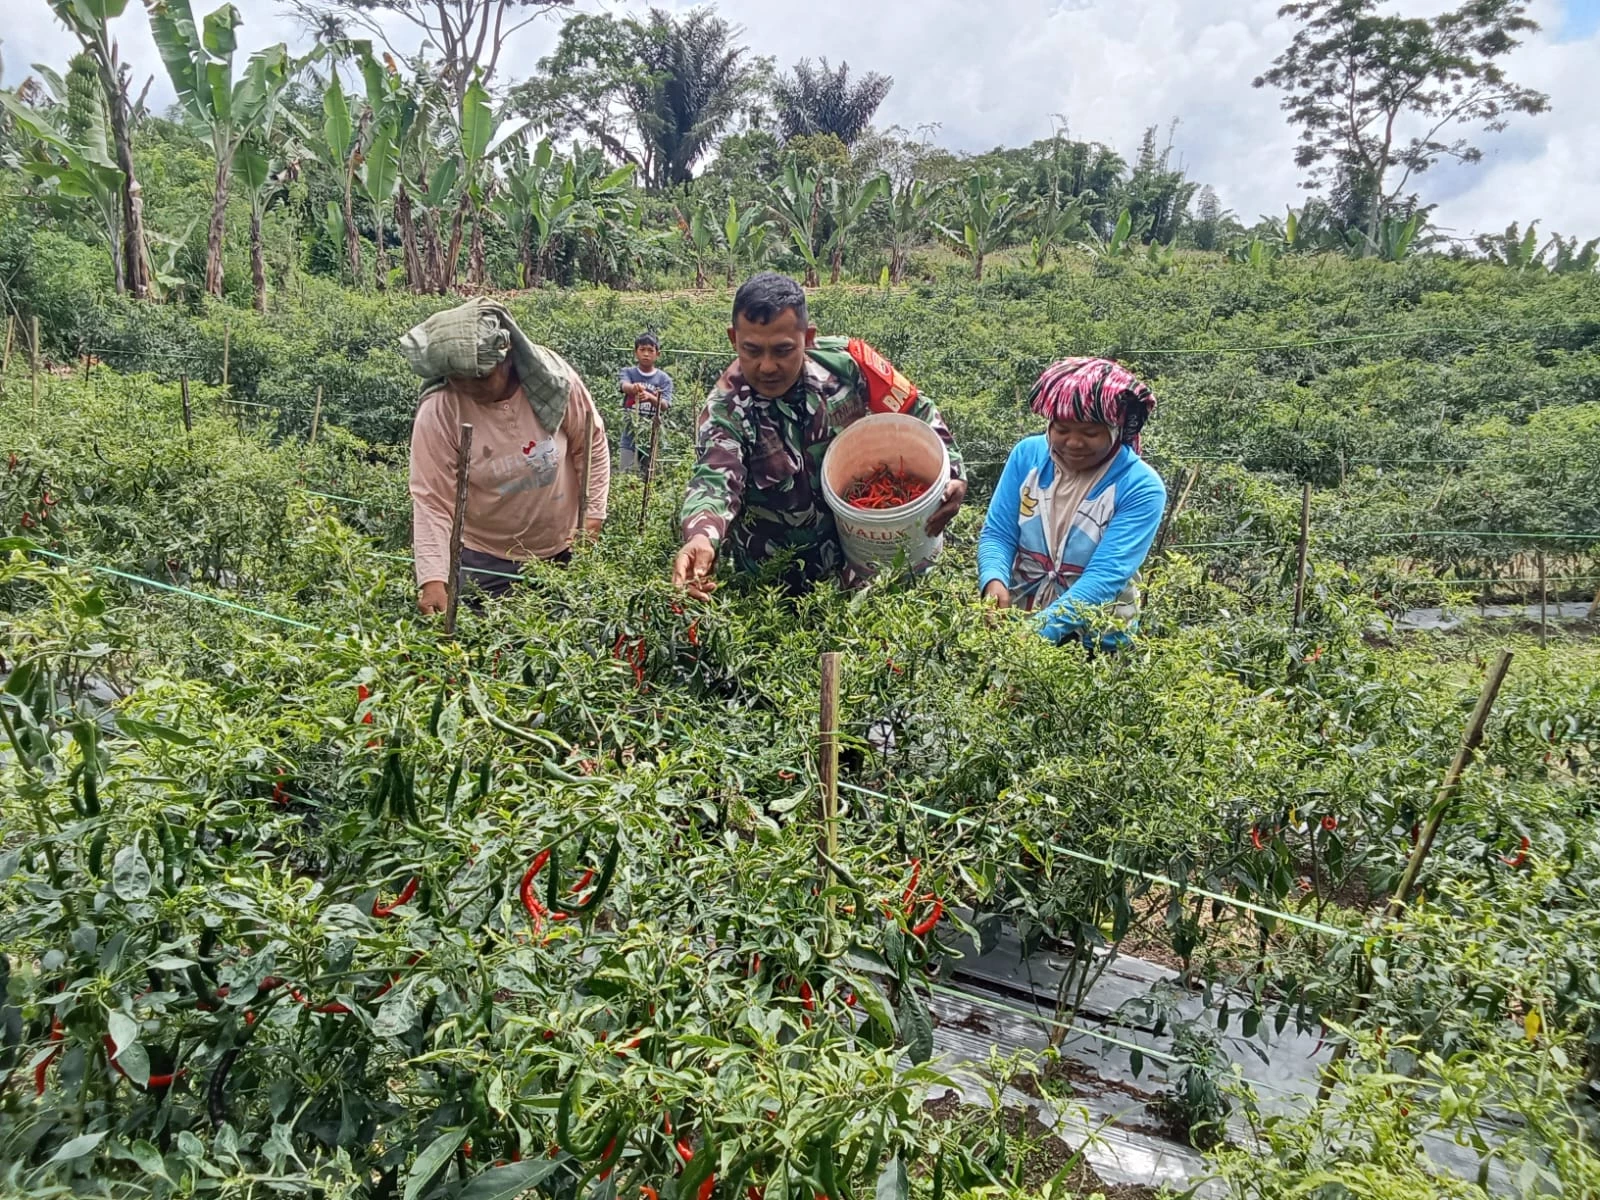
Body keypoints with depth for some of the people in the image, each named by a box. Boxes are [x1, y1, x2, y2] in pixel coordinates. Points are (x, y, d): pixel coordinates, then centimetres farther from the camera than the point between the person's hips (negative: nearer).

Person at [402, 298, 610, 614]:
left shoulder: (554, 379, -17)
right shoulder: (437, 413, -20)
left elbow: (592, 444, -2)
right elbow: (431, 501, -18)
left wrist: (593, 514, -6)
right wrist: (433, 580, -26)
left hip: (562, 548, 2)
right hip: (486, 558, -1)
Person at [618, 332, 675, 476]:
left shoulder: (664, 379, 1)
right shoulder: (627, 372, 3)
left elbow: (664, 405, -13)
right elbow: (625, 386, -20)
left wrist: (650, 397, -36)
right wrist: (634, 388, -45)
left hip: (654, 439, 0)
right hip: (631, 438, 0)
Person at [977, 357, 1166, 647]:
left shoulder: (1142, 488, -11)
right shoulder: (1027, 454, 0)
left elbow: (1105, 576, -20)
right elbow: (997, 534, 0)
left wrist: (1039, 629, -32)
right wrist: (994, 581, -21)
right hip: (1014, 617, 2)